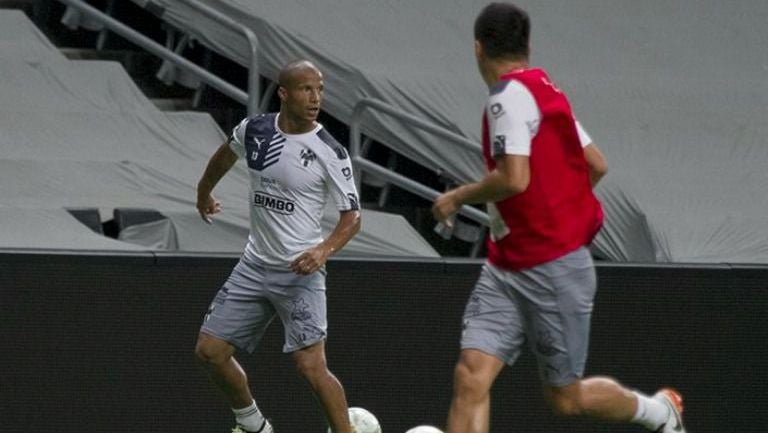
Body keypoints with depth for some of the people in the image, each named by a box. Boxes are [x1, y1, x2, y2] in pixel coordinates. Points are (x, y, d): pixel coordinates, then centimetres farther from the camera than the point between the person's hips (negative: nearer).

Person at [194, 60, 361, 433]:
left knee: (311, 365, -17)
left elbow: (352, 216, -8)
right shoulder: (254, 130, 0)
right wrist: (204, 192, 39)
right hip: (254, 266, 5)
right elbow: (226, 154, 24)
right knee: (209, 350, 5)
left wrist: (324, 249, -26)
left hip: (301, 272, -5)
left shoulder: (331, 153, -12)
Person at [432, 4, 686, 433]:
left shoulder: (510, 96, -17)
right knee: (471, 377, -7)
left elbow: (514, 179, -27)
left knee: (566, 397, 7)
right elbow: (597, 165, 15)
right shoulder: (547, 93, 10)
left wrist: (459, 197, -11)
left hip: (555, 270, -9)